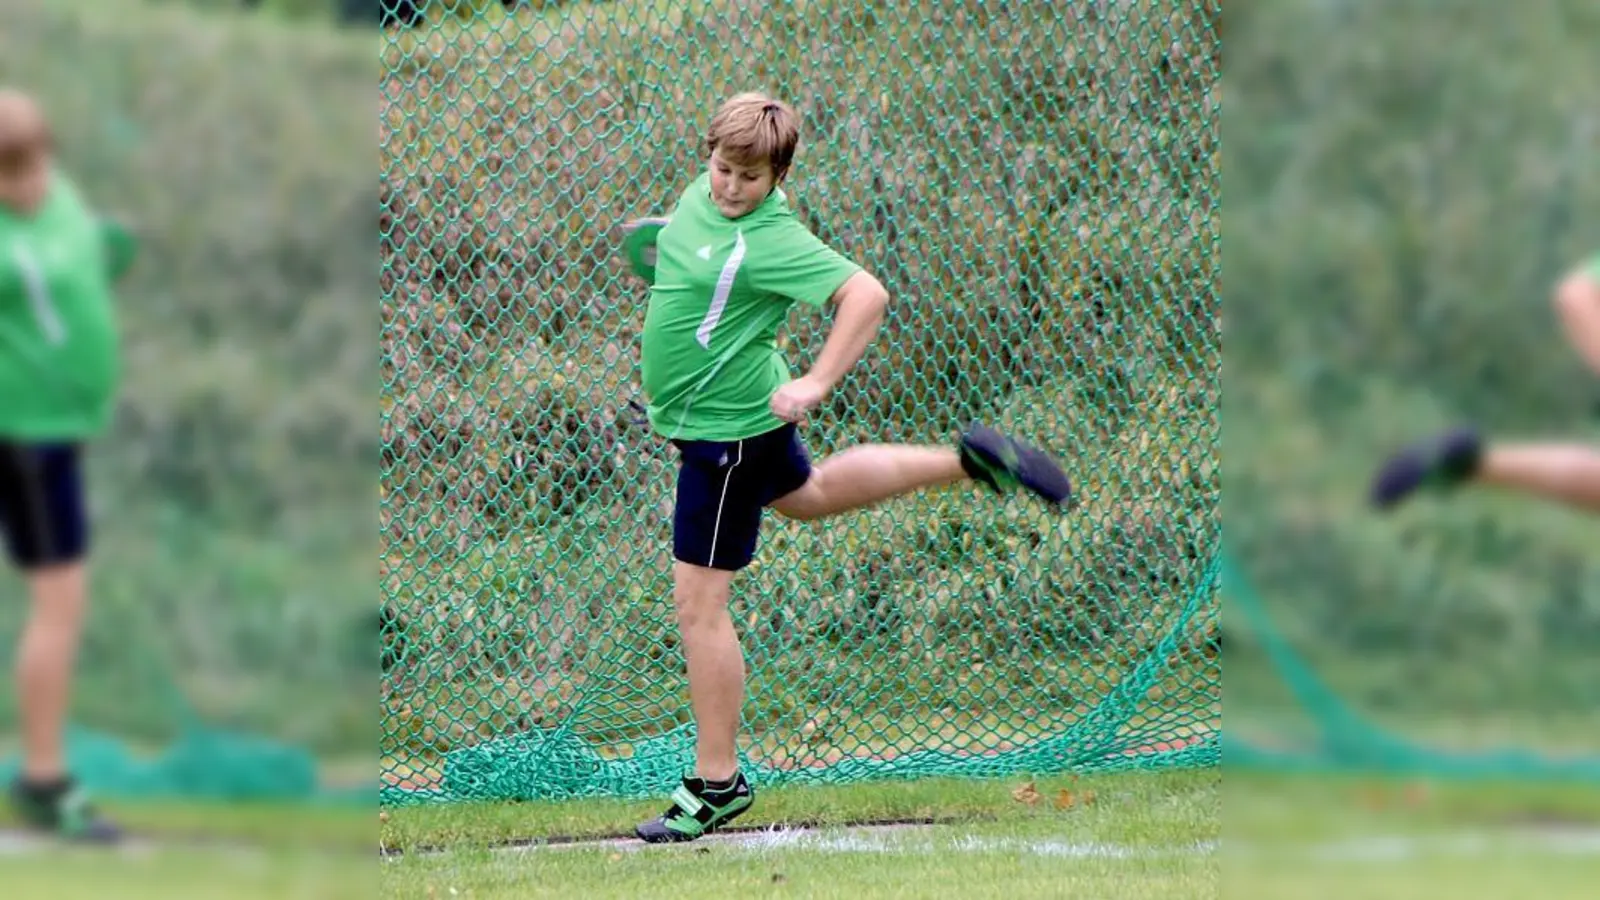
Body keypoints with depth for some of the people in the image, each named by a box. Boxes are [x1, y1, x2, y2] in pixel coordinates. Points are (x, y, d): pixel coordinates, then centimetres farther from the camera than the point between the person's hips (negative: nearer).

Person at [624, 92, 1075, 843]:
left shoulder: (768, 240, -28)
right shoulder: (705, 192, -3)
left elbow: (866, 293, -35)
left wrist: (818, 382, -41)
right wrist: (660, 239, 6)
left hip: (725, 427, -10)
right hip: (744, 409, 10)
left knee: (698, 604, -5)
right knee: (808, 496, 37)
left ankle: (716, 784, 4)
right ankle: (968, 461, 45)